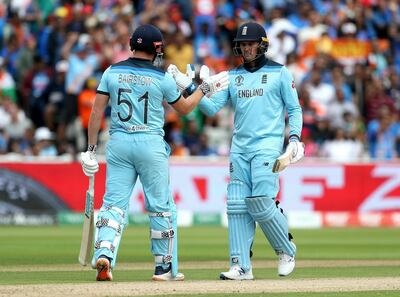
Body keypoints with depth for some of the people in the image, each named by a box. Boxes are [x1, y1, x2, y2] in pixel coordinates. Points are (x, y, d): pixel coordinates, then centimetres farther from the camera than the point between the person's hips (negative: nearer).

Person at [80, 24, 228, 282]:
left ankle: (104, 254, -20)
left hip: (119, 143, 2)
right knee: (161, 207, 9)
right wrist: (205, 88, 24)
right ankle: (165, 268, 15)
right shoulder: (162, 78, -4)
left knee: (114, 202, 3)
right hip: (151, 144, -2)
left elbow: (97, 112, 1)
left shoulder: (112, 72, 3)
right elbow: (185, 108, 10)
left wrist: (91, 149, 6)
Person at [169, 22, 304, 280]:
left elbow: (294, 109, 4)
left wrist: (295, 137, -10)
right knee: (238, 206, -3)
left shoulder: (279, 73, 3)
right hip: (240, 148, 5)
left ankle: (286, 250, 9)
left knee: (261, 203, -14)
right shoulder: (232, 76, 14)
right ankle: (241, 266, -3)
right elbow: (212, 108, 6)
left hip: (268, 145, -5)